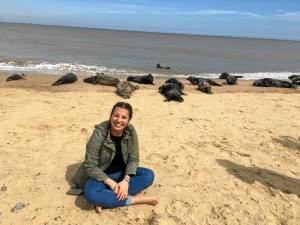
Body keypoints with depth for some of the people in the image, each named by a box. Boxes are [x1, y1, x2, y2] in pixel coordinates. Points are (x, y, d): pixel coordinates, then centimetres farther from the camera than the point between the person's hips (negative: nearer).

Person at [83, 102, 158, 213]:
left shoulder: (131, 132, -13)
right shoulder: (99, 134, -23)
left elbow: (133, 159, -8)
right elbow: (90, 166, -20)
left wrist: (126, 180, -25)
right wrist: (111, 183, -26)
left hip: (123, 173, 4)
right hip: (103, 176, -3)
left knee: (149, 175, -21)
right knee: (91, 194, -33)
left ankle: (106, 199, -21)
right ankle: (134, 199, -19)